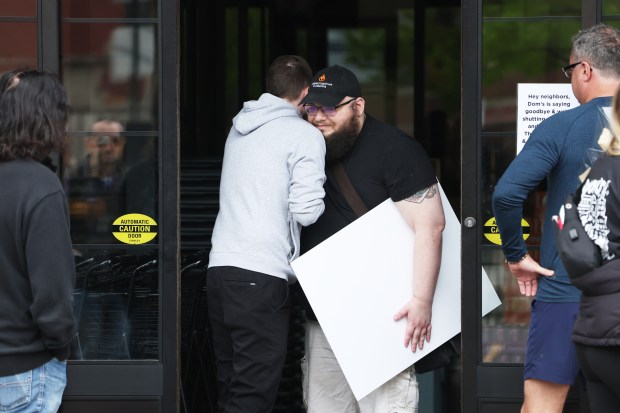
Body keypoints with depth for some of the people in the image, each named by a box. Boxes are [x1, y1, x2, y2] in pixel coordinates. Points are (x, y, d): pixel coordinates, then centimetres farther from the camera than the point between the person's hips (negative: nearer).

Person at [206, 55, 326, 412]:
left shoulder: (240, 129, 18)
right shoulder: (305, 135, -3)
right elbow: (305, 210, -10)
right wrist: (321, 198, 10)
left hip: (221, 265, 7)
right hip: (262, 275, -7)